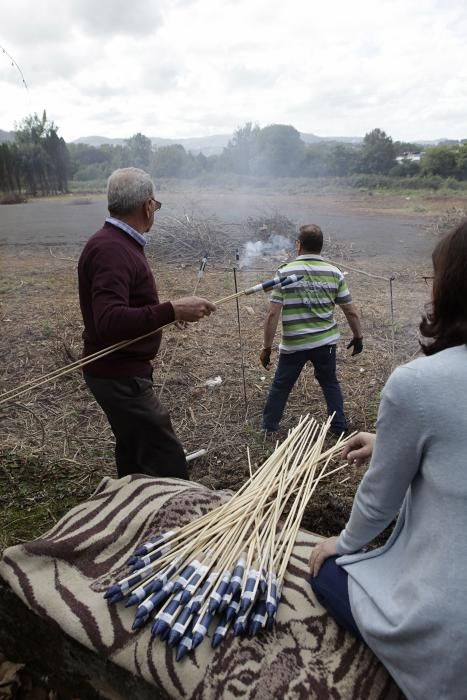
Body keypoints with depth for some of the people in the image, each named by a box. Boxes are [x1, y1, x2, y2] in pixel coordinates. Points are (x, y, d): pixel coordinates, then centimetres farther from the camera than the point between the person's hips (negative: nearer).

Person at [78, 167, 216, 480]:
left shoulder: (117, 242, 11)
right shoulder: (112, 249, -22)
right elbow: (109, 321, -35)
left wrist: (171, 311, 25)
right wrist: (172, 310, -38)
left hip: (122, 370, 11)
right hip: (120, 375, -11)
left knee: (135, 455, 22)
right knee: (168, 462, -6)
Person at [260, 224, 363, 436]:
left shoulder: (285, 272, -10)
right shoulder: (334, 273, -2)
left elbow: (273, 314, -14)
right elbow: (351, 312, 2)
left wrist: (266, 347, -7)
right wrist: (358, 337, 17)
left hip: (294, 344, -2)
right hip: (326, 341, 2)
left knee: (281, 385, 16)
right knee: (330, 383, 23)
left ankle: (269, 427, 29)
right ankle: (339, 427, 30)